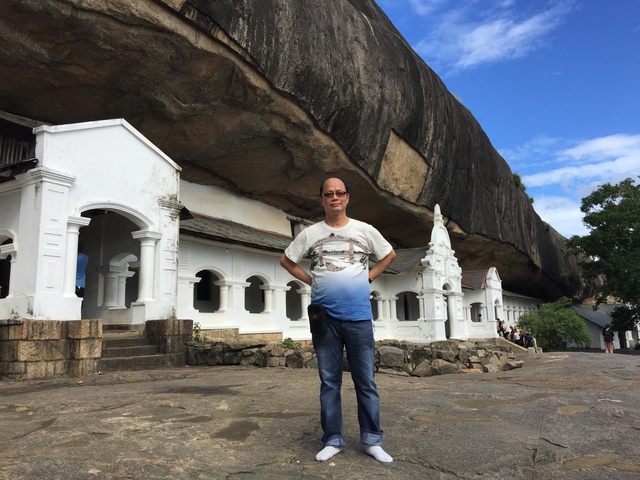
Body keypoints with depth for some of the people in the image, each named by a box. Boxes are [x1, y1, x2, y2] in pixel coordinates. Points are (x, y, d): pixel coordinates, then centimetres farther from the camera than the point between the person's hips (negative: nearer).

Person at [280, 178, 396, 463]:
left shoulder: (365, 230, 4)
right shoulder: (310, 234, 5)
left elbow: (389, 254, 18)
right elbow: (286, 260, 16)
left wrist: (369, 277, 6)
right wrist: (310, 280, 4)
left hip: (359, 317, 0)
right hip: (325, 318, 1)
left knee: (366, 382, 5)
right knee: (329, 382, 8)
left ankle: (372, 440, 17)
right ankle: (333, 440, 19)